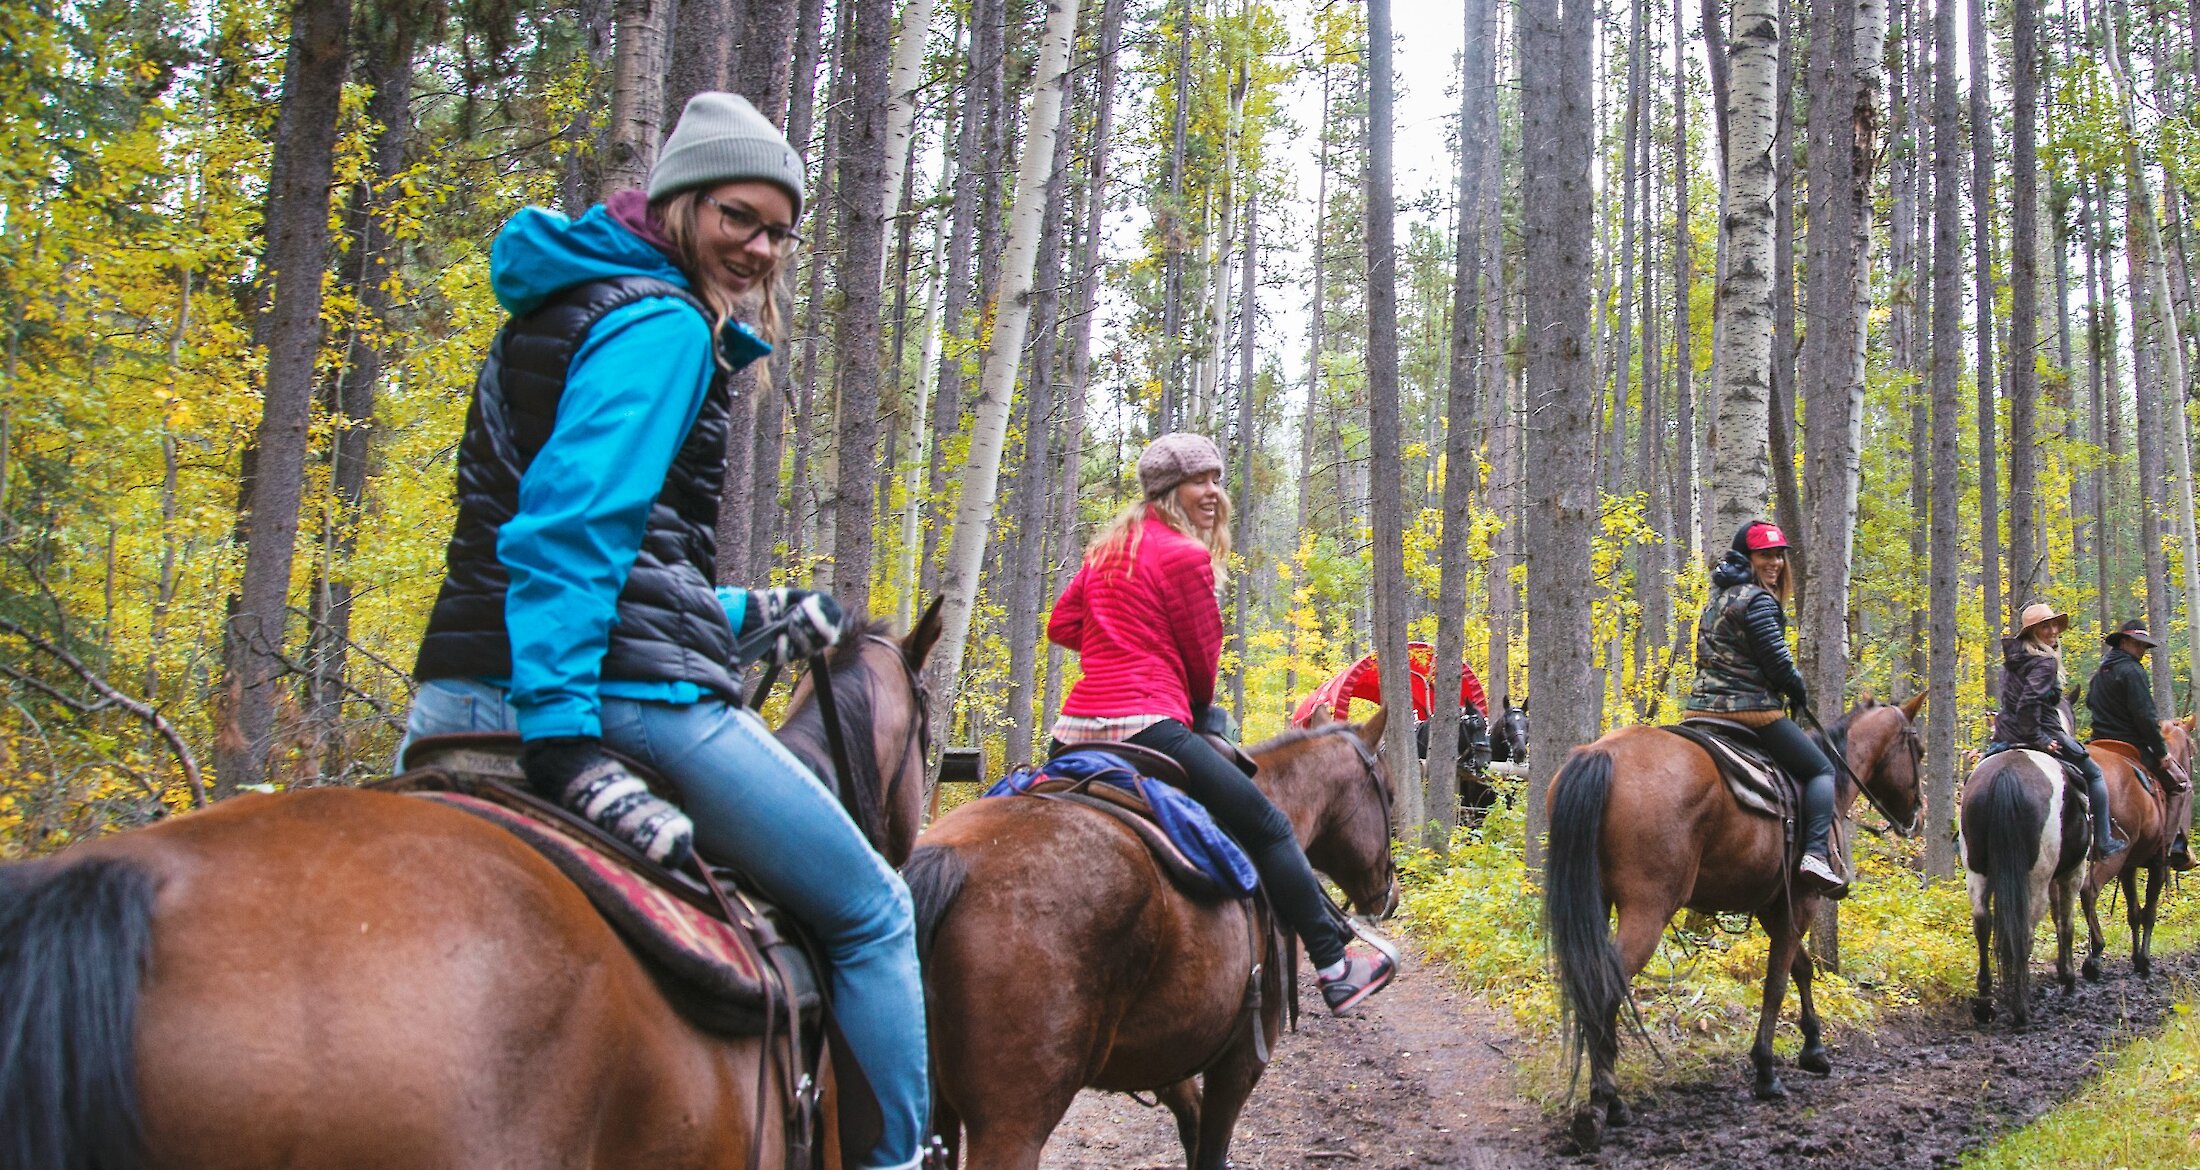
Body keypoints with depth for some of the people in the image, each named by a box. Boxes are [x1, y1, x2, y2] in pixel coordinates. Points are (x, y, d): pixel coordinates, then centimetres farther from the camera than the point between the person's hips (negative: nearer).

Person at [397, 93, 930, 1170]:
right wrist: (565, 738, -29)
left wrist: (745, 616, 27)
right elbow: (570, 521, -22)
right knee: (871, 913, 6)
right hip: (620, 687, -9)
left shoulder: (561, 308, 24)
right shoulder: (662, 324, -7)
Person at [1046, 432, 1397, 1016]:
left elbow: (1061, 625, 21)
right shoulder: (1185, 555, -5)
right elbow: (1202, 656, 1)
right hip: (1143, 722, -8)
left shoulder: (1107, 547, 19)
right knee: (1268, 825, -1)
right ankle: (1335, 969, 0)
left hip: (1077, 725, 8)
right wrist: (1200, 705, 21)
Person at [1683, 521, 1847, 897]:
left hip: (1704, 708, 8)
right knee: (1822, 770, 4)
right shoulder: (1759, 601, -11)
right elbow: (1777, 663, -14)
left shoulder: (1717, 599, 18)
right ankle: (1816, 855, -13)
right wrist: (1800, 694, 5)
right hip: (1752, 708, -8)